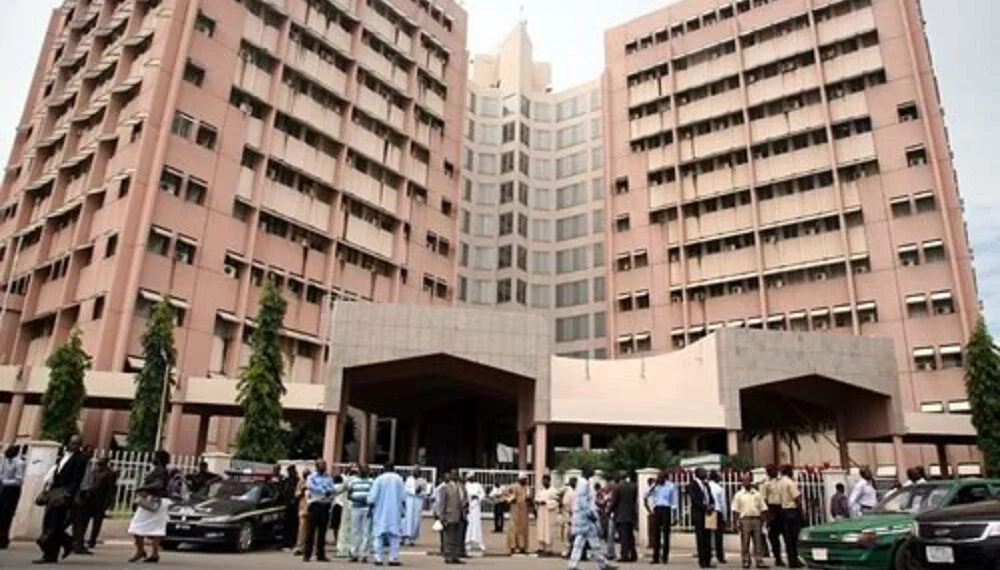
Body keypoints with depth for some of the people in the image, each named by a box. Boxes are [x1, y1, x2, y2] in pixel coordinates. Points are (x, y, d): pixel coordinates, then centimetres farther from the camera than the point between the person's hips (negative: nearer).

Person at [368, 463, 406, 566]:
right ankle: (393, 558, 3)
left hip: (380, 512, 0)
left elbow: (372, 497, -9)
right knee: (394, 535, 7)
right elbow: (403, 497, -3)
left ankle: (378, 558, 4)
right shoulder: (399, 479, -2)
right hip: (395, 512, 1)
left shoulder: (379, 479, -5)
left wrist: (370, 502, 8)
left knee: (379, 535, 7)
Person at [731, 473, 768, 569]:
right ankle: (746, 561, 7)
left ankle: (759, 561, 7)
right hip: (745, 519, -2)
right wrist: (737, 521, -7)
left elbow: (763, 508, 12)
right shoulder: (738, 495, 4)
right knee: (745, 542, 0)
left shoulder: (757, 494, 12)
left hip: (756, 519, 2)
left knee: (758, 542, 2)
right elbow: (735, 510, 1)